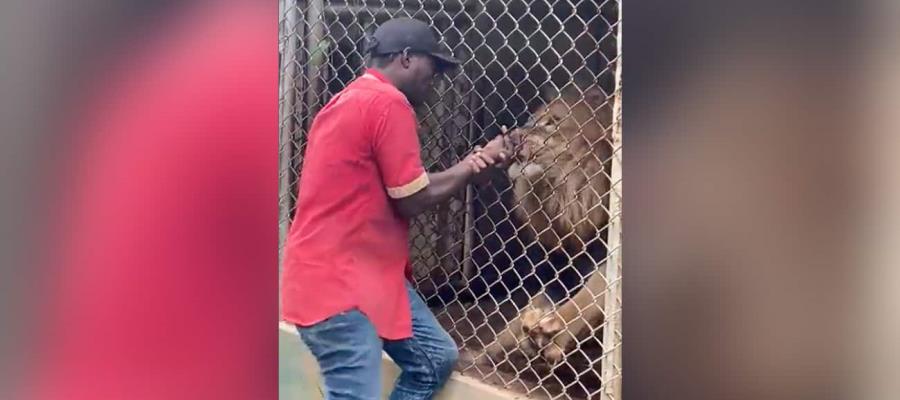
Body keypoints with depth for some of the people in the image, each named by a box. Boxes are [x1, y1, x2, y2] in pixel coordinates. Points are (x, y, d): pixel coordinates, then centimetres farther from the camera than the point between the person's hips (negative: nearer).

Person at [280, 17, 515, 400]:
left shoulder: (352, 102, 19)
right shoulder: (389, 103, -14)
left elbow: (402, 188, 17)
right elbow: (412, 200, -11)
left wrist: (469, 165, 10)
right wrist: (473, 168, 2)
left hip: (364, 270, 11)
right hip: (336, 279, -11)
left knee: (435, 358, 16)